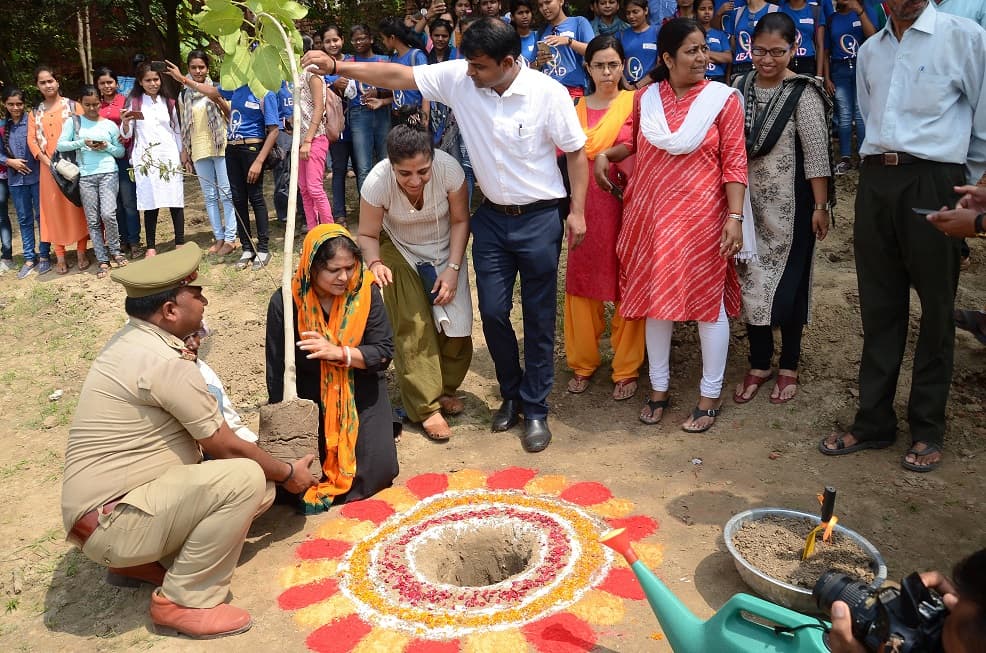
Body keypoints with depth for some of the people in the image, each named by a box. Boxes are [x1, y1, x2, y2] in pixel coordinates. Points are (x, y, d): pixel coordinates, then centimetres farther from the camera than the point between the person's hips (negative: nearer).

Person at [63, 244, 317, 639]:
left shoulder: (133, 341, 8)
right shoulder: (165, 362, -22)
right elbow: (225, 448, -14)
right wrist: (287, 473, 1)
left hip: (109, 506, 9)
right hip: (110, 522, -9)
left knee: (260, 491, 5)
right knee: (245, 478, -25)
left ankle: (140, 561, 13)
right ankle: (183, 602, -9)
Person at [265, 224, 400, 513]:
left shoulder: (365, 292, -14)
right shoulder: (286, 302, -16)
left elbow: (383, 351, -14)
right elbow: (277, 372, -10)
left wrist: (339, 353, -31)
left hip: (360, 390, 0)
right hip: (310, 394, 0)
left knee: (377, 470, -11)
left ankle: (379, 432, 23)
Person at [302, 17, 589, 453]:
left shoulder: (548, 93, -15)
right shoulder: (457, 78, -7)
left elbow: (575, 152, -6)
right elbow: (398, 75, -5)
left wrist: (577, 211, -8)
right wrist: (336, 67, -10)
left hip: (539, 220, -3)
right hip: (491, 217, 4)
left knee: (538, 318, 4)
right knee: (492, 311, 6)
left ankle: (535, 409, 19)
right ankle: (511, 394, 29)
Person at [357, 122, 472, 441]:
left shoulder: (449, 168, -32)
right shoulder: (378, 182, -32)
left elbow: (460, 220, -15)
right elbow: (367, 235, -17)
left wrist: (453, 268, -20)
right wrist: (375, 263, -37)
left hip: (446, 251, 1)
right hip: (400, 252, -1)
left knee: (455, 325, -4)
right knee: (413, 328, -10)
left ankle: (445, 388, 21)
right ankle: (426, 406, 1)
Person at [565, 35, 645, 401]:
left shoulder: (635, 103, -1)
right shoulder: (576, 109, 10)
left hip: (626, 204, -3)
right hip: (586, 203, 4)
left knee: (626, 285, 3)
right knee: (582, 282, 8)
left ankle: (626, 369, 14)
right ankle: (582, 362, 22)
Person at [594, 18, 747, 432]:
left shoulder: (723, 98, -4)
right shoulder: (646, 98, 5)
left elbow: (734, 163, -7)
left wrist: (735, 217, -15)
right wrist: (604, 155, 1)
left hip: (701, 216, -3)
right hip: (651, 215, 3)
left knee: (708, 301, 3)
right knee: (656, 298, 11)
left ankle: (710, 396, 17)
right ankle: (658, 387, 27)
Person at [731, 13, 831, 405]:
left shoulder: (803, 94, -10)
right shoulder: (741, 88, 5)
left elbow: (816, 153, -12)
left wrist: (820, 206, -14)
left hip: (788, 206, -4)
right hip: (749, 203, 5)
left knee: (787, 284, 5)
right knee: (750, 281, 8)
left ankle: (788, 367, 22)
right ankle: (760, 364, 23)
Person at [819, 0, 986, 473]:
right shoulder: (869, 51, 13)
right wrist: (881, 166, 17)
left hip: (933, 182, -4)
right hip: (875, 182, 5)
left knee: (936, 310, 5)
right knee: (879, 308, 9)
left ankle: (927, 430, 18)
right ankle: (873, 423, 20)